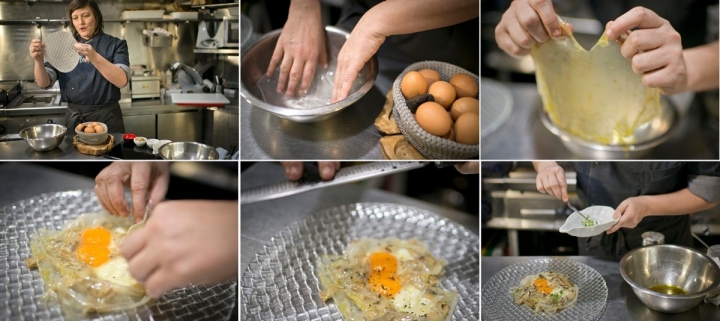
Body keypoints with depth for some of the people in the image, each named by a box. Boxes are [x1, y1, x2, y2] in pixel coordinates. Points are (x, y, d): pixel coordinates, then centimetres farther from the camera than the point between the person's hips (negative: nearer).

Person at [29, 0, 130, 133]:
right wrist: (39, 60, -22)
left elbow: (122, 81, -20)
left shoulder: (115, 45, -3)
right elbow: (44, 83, -2)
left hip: (106, 118, -3)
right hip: (74, 118, 3)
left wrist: (94, 57, -33)